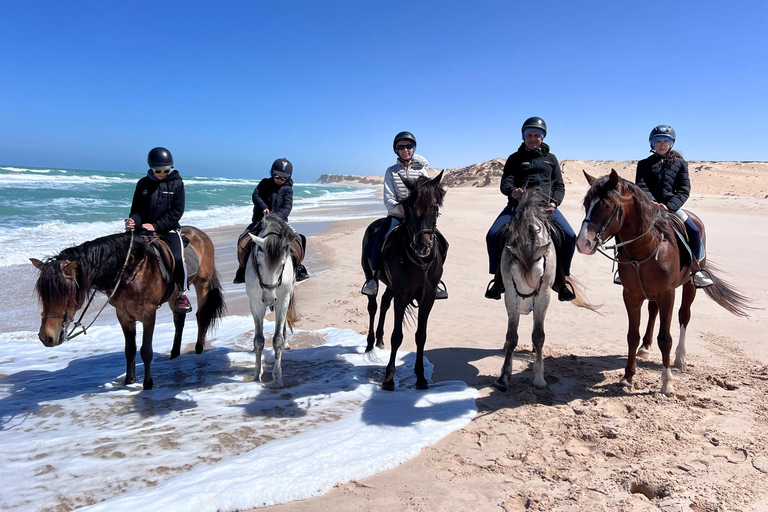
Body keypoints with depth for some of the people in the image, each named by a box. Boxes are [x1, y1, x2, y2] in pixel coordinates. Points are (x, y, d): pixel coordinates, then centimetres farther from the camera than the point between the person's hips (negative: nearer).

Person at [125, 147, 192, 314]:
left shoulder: (177, 183, 2)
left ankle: (181, 294, -4)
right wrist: (133, 220, -13)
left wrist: (156, 225, -16)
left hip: (169, 229, -3)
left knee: (178, 258, -25)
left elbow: (177, 211, -4)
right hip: (144, 229, 3)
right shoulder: (143, 183, 9)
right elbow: (136, 209, 12)